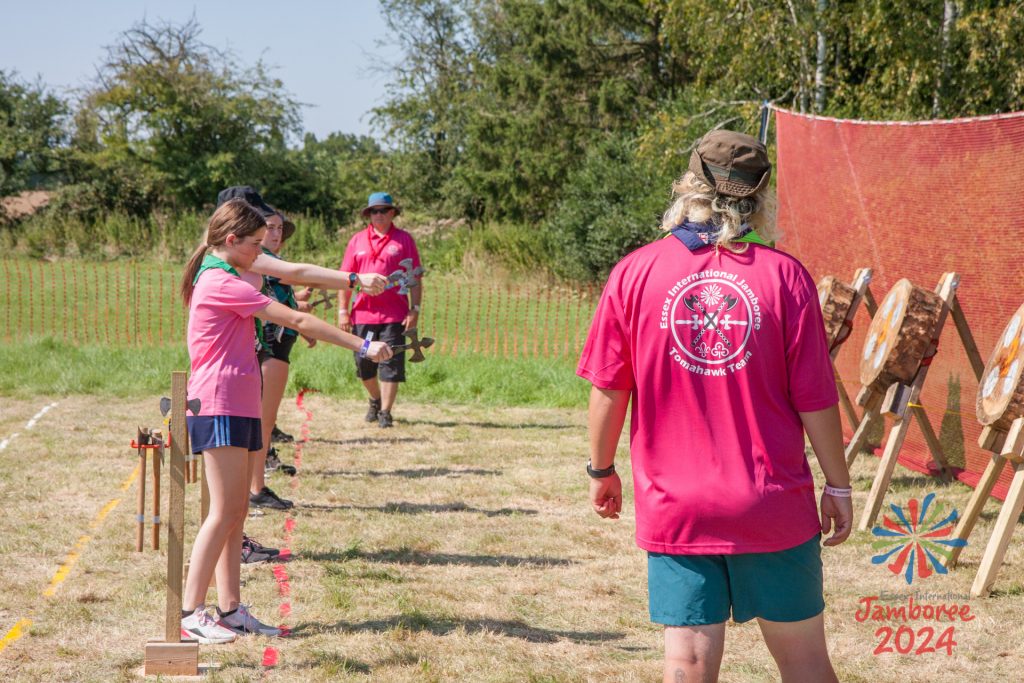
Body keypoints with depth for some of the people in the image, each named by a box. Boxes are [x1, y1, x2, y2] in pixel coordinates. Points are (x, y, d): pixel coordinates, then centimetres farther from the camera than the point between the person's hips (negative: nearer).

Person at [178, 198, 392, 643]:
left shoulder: (218, 280, 18)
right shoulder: (221, 283, -14)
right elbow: (296, 321, -15)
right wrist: (361, 345, -14)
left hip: (238, 407, 10)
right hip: (219, 407, -10)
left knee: (236, 512, 9)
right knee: (224, 512, -11)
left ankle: (231, 609, 11)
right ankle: (189, 613, -11)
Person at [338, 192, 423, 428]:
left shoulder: (404, 240, 4)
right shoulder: (357, 240, 8)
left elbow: (415, 278, 3)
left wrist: (415, 309, -4)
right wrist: (342, 310, 3)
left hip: (394, 315, -2)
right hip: (363, 314, 2)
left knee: (391, 365, -3)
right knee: (364, 364, 9)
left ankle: (385, 411, 4)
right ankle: (375, 400, 33)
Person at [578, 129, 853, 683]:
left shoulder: (634, 273, -4)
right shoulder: (785, 276, -7)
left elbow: (608, 389, 1)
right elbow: (816, 399, -5)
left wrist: (602, 470, 16)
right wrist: (838, 485, 8)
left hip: (673, 507, 0)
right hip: (774, 508, 0)